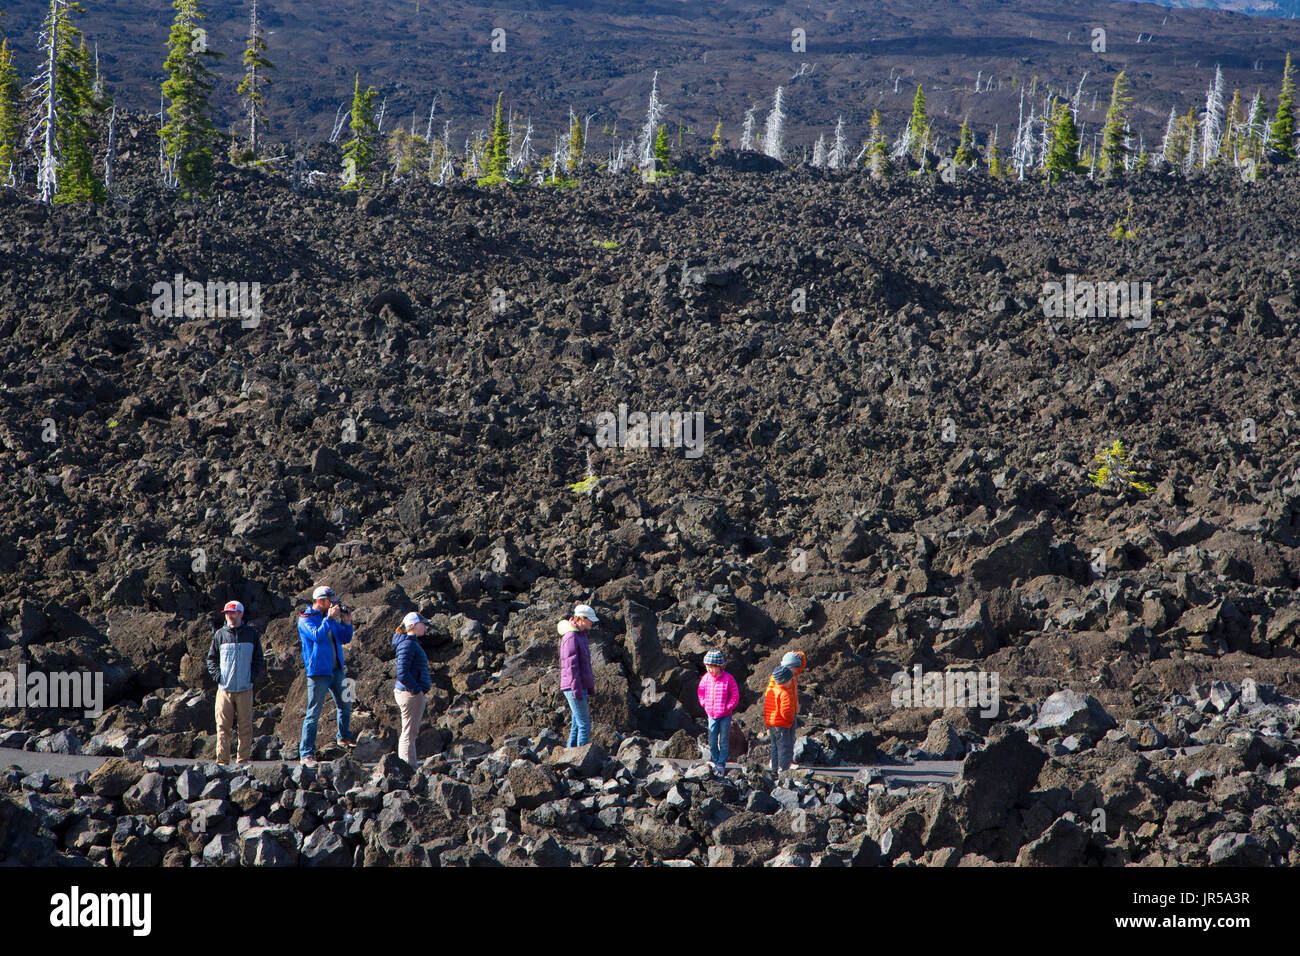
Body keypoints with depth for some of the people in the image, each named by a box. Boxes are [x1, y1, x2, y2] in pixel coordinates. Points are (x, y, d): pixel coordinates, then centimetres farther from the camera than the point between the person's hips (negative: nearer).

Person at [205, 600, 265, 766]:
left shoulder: (251, 633, 7)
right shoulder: (220, 634, 7)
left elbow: (258, 659, 14)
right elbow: (211, 658, 13)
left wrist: (253, 676, 0)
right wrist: (217, 676, -1)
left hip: (245, 689, 0)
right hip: (225, 689, 0)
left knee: (245, 726, 0)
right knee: (223, 726, -3)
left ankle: (243, 760, 6)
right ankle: (222, 760, -1)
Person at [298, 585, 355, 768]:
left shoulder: (330, 617, 15)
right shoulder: (305, 619, -7)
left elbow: (345, 638, 16)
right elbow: (317, 636, -24)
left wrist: (347, 622, 0)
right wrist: (329, 618, -22)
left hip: (336, 669, 7)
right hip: (318, 671, -7)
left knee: (346, 704, 16)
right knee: (313, 713, -8)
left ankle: (344, 737, 39)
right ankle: (306, 753, -7)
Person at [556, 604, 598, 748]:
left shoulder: (581, 635, 15)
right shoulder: (571, 637, -15)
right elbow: (571, 666, -19)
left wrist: (590, 687, 22)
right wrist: (577, 690, -20)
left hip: (581, 686, 10)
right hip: (574, 687, -10)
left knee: (576, 725, 11)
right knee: (584, 725, -10)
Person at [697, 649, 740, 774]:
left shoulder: (728, 678, -13)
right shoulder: (706, 678, -1)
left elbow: (735, 695, -7)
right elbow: (701, 692, 15)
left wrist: (728, 708, -11)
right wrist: (705, 705, 6)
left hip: (725, 715, -3)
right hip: (712, 715, 3)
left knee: (723, 741, 3)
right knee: (712, 741, 5)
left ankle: (721, 764, 12)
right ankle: (714, 760, 24)